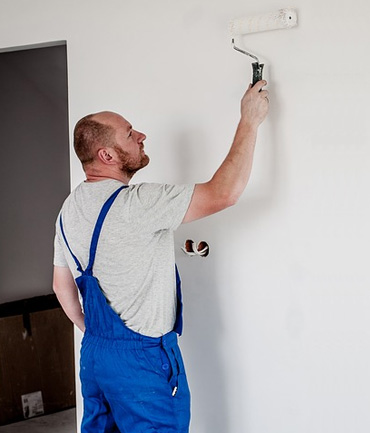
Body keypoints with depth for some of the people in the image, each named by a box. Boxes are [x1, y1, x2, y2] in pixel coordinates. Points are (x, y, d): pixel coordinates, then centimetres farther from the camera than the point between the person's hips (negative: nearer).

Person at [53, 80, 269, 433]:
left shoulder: (70, 209, 5)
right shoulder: (134, 204, -23)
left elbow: (62, 286, 13)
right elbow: (223, 194, -24)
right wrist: (249, 120, -15)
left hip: (93, 353, 8)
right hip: (142, 359, -8)